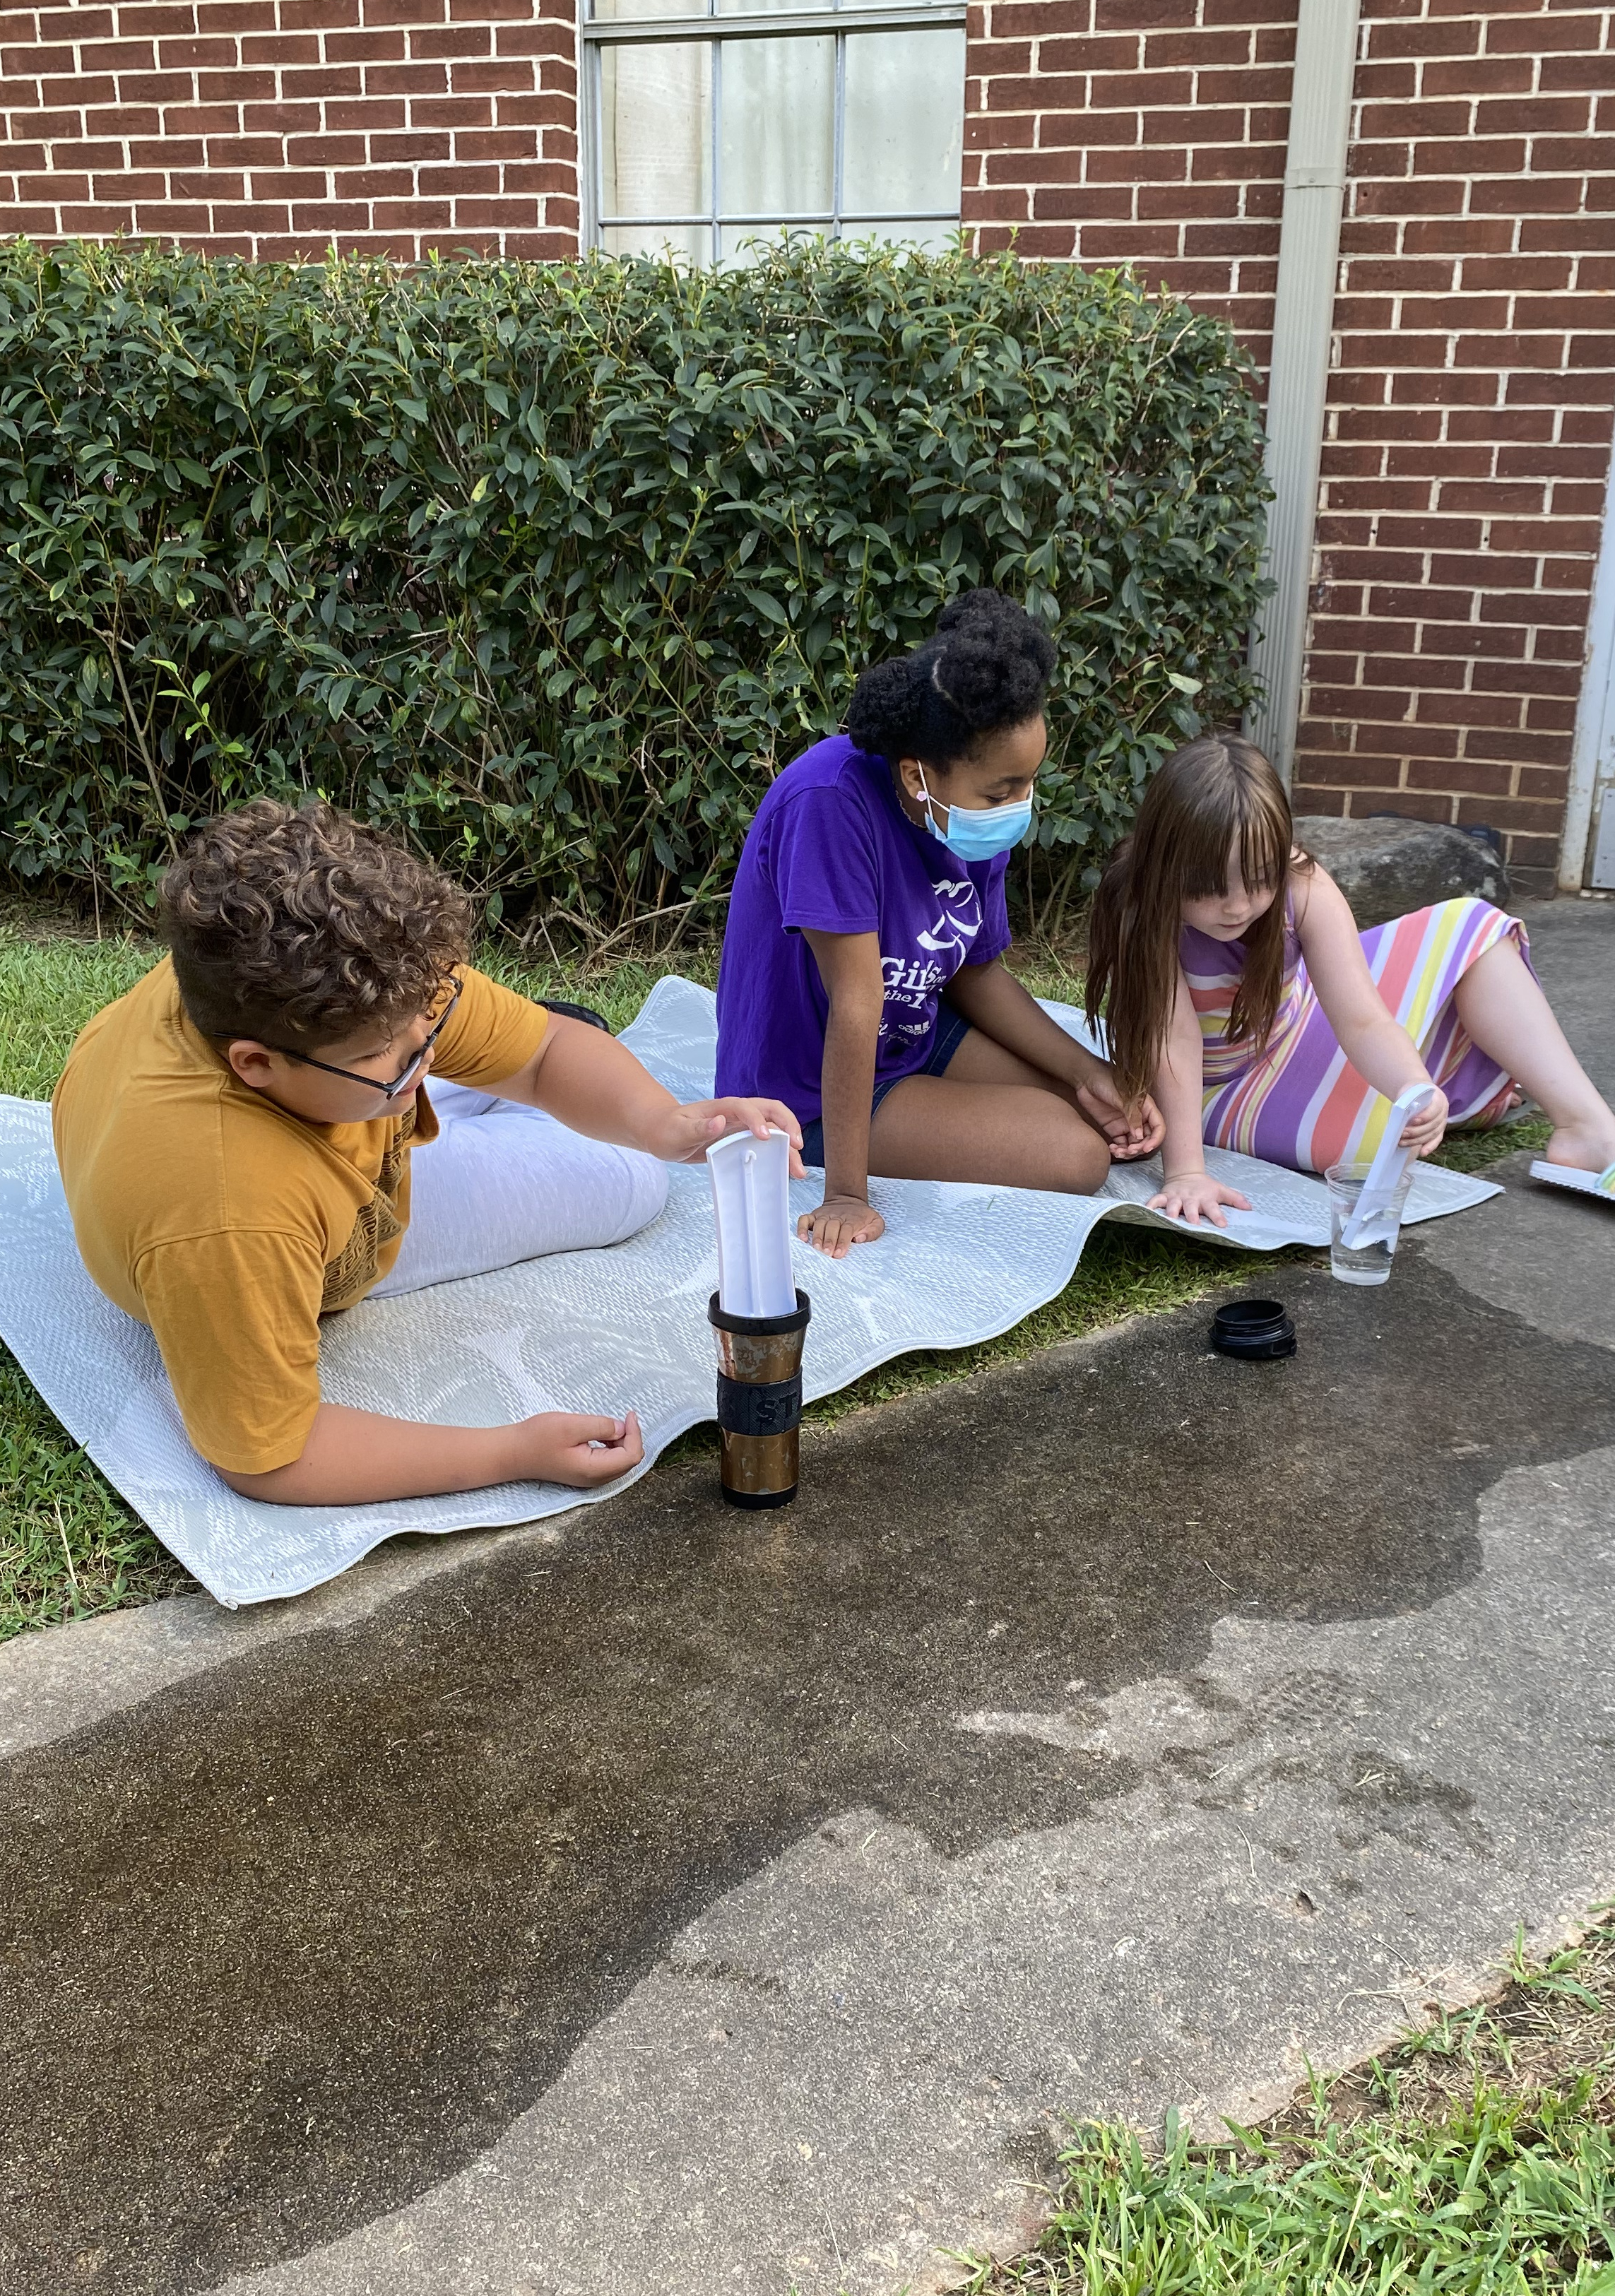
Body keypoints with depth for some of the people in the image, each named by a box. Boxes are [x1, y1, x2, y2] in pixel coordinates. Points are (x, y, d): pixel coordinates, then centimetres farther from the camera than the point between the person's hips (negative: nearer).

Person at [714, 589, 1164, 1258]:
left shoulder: (980, 811, -8)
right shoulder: (833, 800, -31)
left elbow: (978, 973, 6)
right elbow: (857, 1002, -33)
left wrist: (1089, 1073, -3)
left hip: (918, 1037, 8)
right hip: (809, 1091, -8)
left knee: (1126, 1124, 8)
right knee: (1073, 1158, -17)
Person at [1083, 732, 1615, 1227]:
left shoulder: (1304, 888, -24)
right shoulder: (1140, 905, -31)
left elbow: (1361, 1020, -30)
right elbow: (1174, 1039, -35)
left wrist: (1415, 1088, -49)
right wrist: (1185, 1173, -43)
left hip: (1299, 1029, 5)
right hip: (1223, 1087, -4)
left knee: (1468, 929, -7)